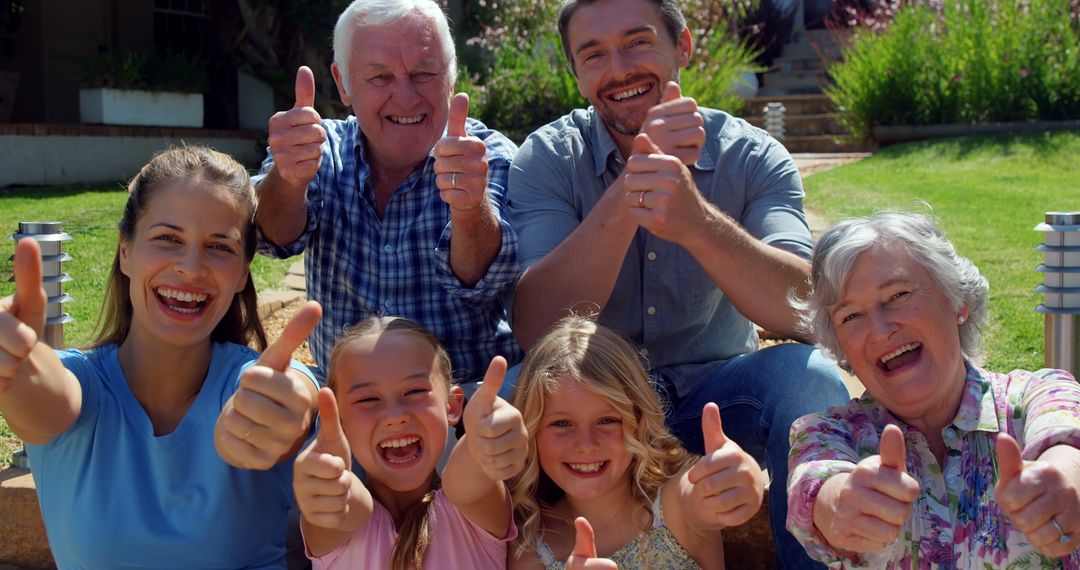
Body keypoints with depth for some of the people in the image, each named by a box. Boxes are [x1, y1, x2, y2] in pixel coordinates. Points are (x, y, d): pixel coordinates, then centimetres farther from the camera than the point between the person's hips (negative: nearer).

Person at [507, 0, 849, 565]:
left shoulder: (754, 157, -8)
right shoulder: (548, 158, -8)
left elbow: (805, 312, -25)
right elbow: (534, 331, -23)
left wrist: (696, 220, -43)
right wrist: (632, 185, -33)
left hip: (715, 396, 1)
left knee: (809, 376, -28)